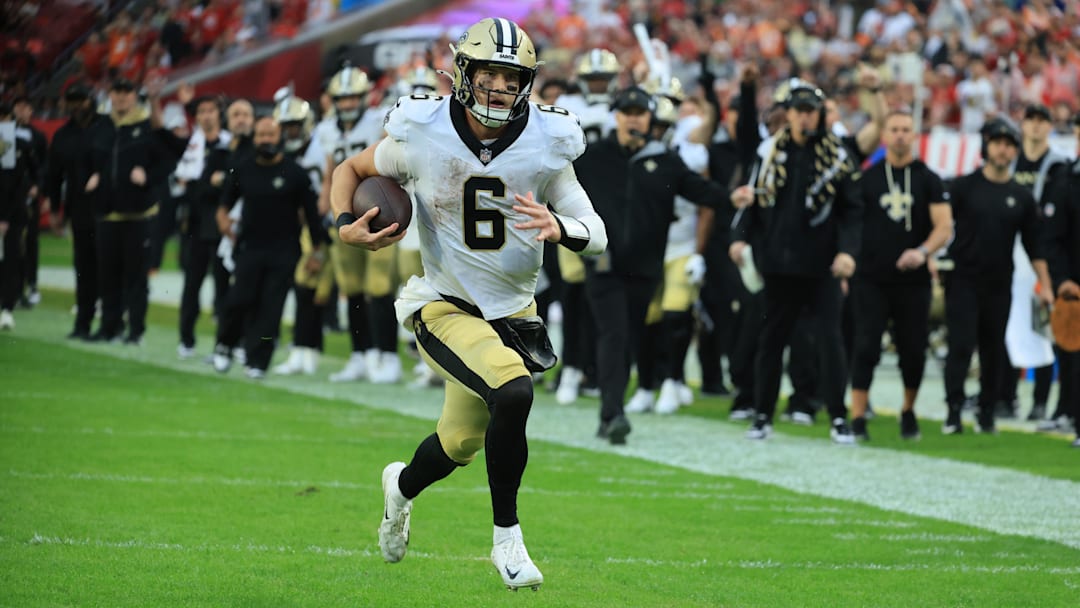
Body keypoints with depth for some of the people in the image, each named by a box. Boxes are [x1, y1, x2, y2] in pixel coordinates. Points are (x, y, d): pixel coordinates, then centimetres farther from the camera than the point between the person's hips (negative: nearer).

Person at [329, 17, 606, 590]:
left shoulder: (546, 144, -9)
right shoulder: (422, 136, -12)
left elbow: (597, 235, -8)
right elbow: (351, 169, 7)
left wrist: (560, 227, -30)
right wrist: (346, 225, -12)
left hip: (512, 313, 4)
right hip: (446, 307, -4)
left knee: (459, 445, 15)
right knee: (513, 392, -30)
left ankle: (403, 484, 53)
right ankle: (507, 537, -11)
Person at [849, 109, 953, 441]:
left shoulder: (928, 180, 3)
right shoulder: (868, 178, 6)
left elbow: (944, 227, -5)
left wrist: (923, 251, -23)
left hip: (913, 280, 0)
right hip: (871, 279, 0)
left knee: (913, 350, 5)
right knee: (866, 347, -9)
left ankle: (908, 411, 27)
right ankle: (857, 417, -8)